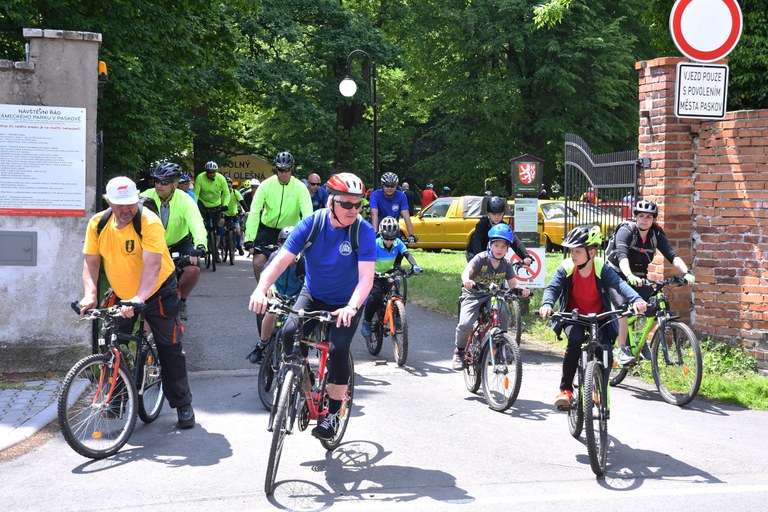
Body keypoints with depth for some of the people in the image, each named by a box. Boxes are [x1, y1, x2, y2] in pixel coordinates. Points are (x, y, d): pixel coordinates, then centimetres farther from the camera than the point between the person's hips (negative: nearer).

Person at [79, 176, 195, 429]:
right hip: (120, 295, 4)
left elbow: (152, 265, -33)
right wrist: (90, 293, -24)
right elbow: (91, 262, -8)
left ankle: (183, 405, 11)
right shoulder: (98, 224, -10)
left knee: (170, 348, -2)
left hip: (158, 292, -4)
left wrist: (139, 298, -46)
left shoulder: (150, 222, -25)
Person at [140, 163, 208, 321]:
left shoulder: (185, 201, -25)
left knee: (193, 269, -25)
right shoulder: (147, 197, -21)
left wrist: (200, 247, -57)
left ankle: (181, 300, 4)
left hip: (180, 242, -1)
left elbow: (197, 225, -38)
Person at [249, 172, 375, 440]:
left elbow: (366, 275, -30)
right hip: (312, 295, 2)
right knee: (290, 333, -23)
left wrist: (352, 307, -48)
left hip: (346, 303, -2)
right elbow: (282, 259, -23)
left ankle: (333, 414, -2)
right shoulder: (312, 224, -17)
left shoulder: (364, 231, -22)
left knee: (338, 350, -20)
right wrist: (261, 289, -39)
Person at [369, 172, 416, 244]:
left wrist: (411, 236, -35)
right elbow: (374, 214, -32)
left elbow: (406, 216, -23)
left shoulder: (401, 196, -15)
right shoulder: (375, 195, -20)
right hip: (379, 228, -2)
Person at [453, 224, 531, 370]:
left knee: (503, 310, -31)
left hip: (494, 297, 3)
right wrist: (466, 280, -53)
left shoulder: (506, 265, -1)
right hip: (474, 296, -3)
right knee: (465, 325, -26)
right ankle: (459, 351, 5)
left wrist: (521, 289, -27)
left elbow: (513, 284, -3)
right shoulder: (481, 258, -13)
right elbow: (467, 271, -29)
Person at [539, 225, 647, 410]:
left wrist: (636, 299, -46)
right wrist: (547, 304, -43)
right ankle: (565, 389, -20)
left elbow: (619, 284, -28)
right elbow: (552, 288, -20)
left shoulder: (602, 268, -15)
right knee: (575, 341, -31)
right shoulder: (566, 268, -13)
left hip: (599, 318, 1)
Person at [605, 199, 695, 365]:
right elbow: (622, 255, -36)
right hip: (617, 275, -5)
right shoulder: (626, 231, -20)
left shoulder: (657, 235, -6)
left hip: (639, 278, 5)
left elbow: (672, 255, -18)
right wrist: (630, 276, -54)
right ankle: (622, 350, -20)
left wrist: (687, 272, -36)